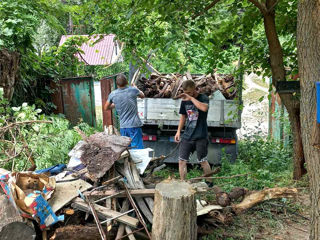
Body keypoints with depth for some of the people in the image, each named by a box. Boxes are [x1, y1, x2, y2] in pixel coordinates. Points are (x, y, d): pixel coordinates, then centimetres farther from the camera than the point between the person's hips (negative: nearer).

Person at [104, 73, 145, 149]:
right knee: (137, 148, -1)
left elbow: (106, 108, 13)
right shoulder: (132, 90, -8)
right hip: (134, 125, -3)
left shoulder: (112, 94, -2)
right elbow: (142, 96, 14)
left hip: (123, 127, 3)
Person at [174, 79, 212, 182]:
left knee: (203, 161, 6)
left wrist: (191, 98, -25)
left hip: (200, 136, -5)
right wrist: (178, 131, 10)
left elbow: (204, 108, -31)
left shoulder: (203, 98, -8)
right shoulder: (184, 100, 8)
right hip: (187, 136, 5)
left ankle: (210, 183, 23)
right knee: (182, 161, 1)